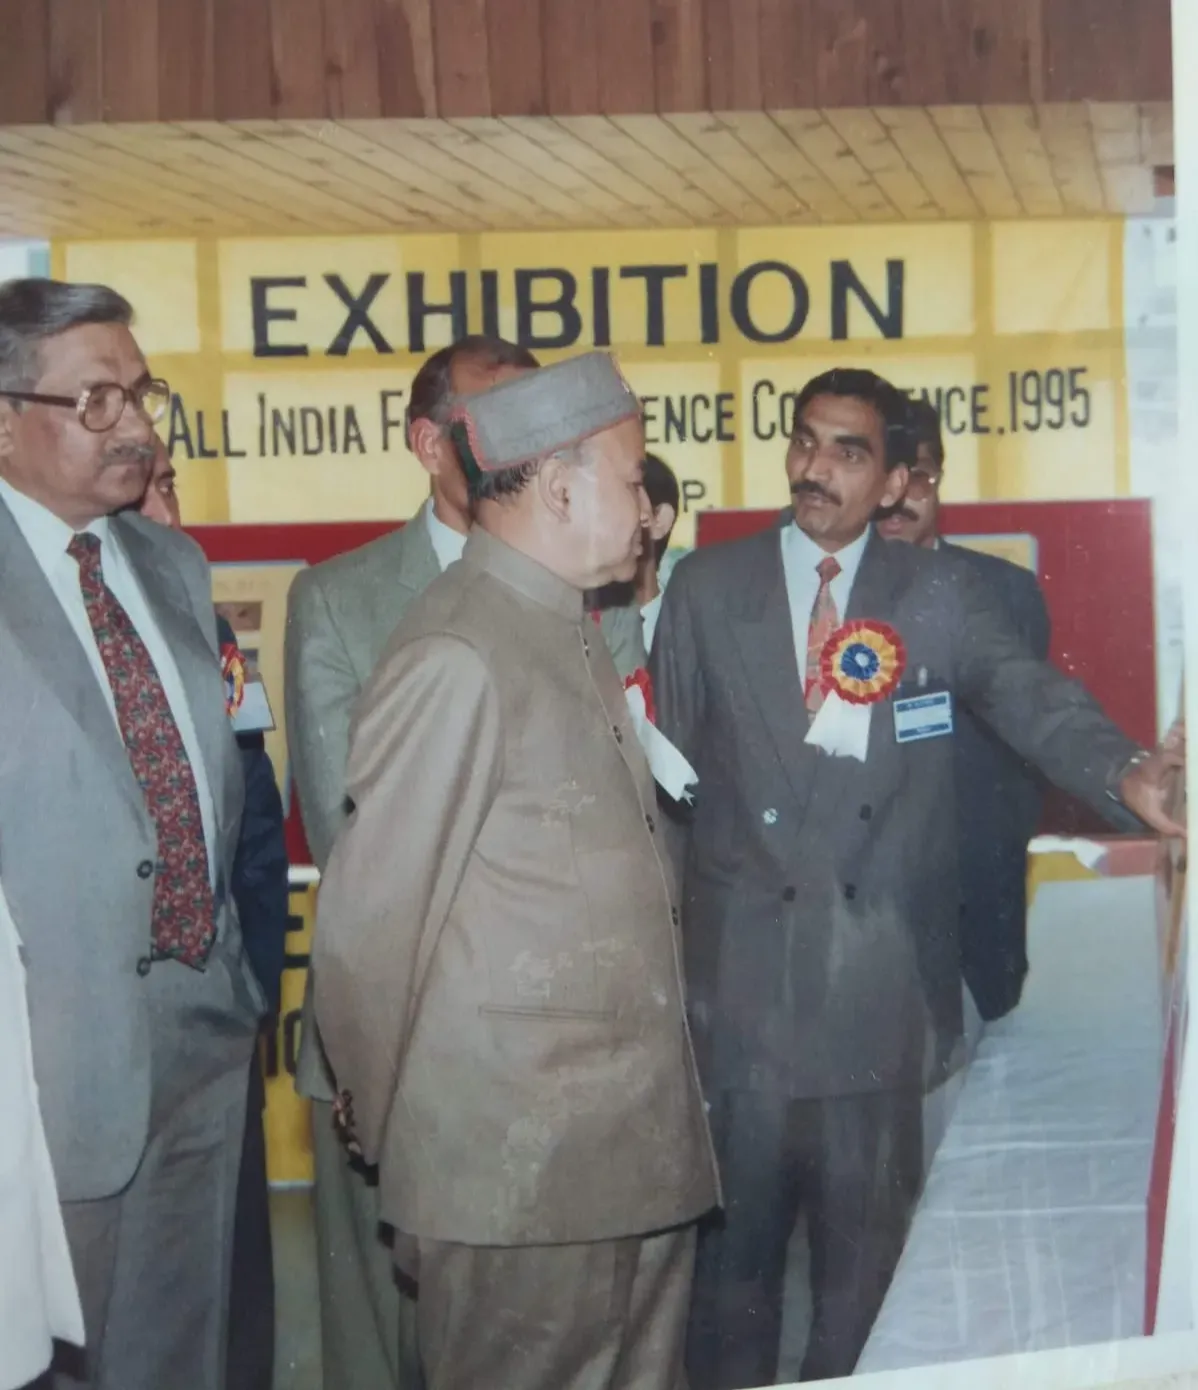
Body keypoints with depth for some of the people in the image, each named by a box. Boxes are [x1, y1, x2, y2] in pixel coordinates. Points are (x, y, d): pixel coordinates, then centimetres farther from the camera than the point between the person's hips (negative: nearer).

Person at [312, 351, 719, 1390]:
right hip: (518, 1161, -9)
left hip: (637, 1136, 9)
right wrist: (387, 1127, -4)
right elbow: (370, 924, -16)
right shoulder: (457, 657, -18)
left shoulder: (569, 631, 12)